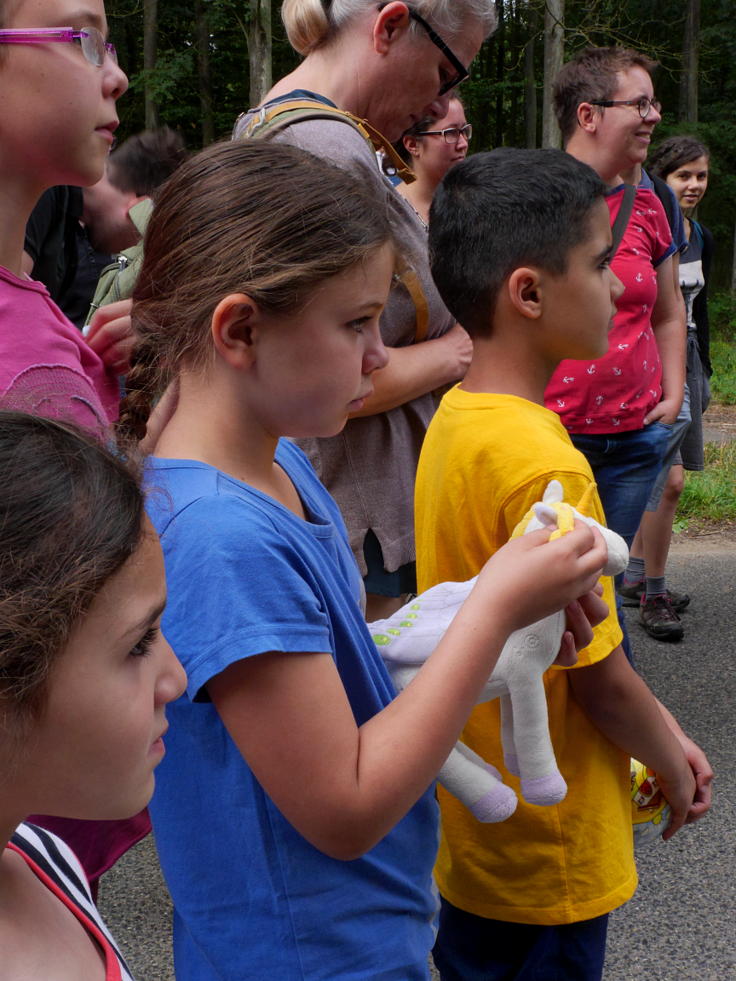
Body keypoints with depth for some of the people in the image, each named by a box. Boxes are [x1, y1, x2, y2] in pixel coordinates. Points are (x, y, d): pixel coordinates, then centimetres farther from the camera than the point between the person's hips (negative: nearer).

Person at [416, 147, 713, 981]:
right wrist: (672, 766, -1)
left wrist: (661, 730, 9)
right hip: (551, 850, -8)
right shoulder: (545, 466, -28)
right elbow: (599, 674, -21)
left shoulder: (454, 418, -1)